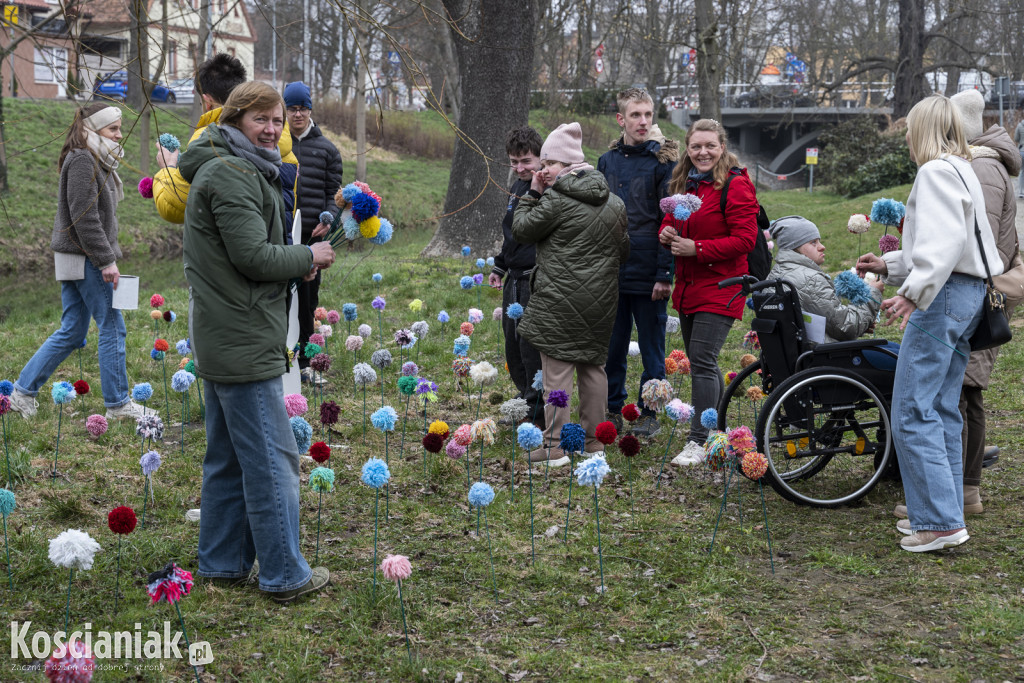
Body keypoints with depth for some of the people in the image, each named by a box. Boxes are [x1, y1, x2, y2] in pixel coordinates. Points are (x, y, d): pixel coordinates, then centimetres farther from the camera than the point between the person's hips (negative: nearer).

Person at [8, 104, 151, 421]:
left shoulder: (94, 161, 17)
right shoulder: (82, 161, -14)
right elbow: (84, 217, -20)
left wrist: (107, 255, 20)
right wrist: (107, 260, -19)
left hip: (75, 259, 10)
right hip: (84, 260, -10)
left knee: (71, 332, 12)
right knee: (112, 327, -3)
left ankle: (24, 390, 17)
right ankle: (117, 403, 5)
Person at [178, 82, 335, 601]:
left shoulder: (240, 169, 18)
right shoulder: (231, 174, -15)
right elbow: (254, 257, -20)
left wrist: (294, 264, 8)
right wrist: (308, 257, -5)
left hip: (221, 338, 11)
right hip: (245, 342, -11)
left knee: (229, 456, 16)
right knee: (271, 459, -5)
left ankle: (221, 562, 25)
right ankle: (285, 575, 2)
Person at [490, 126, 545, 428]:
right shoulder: (518, 187, 14)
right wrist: (499, 266, 27)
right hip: (514, 280, 9)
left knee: (531, 346, -8)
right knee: (513, 345, 15)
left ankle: (539, 413, 3)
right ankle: (526, 401, 29)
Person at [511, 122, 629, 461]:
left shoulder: (555, 200, -13)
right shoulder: (614, 203, 10)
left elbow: (521, 230, -4)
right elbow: (623, 251, 19)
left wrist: (532, 193, 4)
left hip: (561, 301, -7)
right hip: (601, 302, 7)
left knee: (557, 370, -2)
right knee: (593, 366, 15)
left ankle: (555, 446, -1)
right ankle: (594, 439, 21)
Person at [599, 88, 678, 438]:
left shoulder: (663, 160, -5)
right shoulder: (607, 161, 9)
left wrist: (665, 275, -13)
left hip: (648, 275, -4)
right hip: (611, 274, 4)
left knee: (652, 350, 6)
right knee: (612, 347, 11)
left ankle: (649, 414, 19)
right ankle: (613, 409, 25)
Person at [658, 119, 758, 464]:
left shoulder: (736, 185, -11)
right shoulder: (683, 183, 13)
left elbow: (745, 239, -17)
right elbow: (670, 220, 25)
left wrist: (697, 249, -20)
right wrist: (667, 234, 0)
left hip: (719, 287, -8)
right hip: (688, 286, 8)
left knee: (702, 361, -12)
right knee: (701, 362, 15)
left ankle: (699, 441, -8)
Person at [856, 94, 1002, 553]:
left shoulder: (936, 172, -10)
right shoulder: (963, 171, 21)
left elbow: (944, 242, -24)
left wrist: (912, 293, -31)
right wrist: (889, 265, 31)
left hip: (945, 294, -11)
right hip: (969, 293, 11)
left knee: (912, 411, -10)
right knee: (943, 410, 14)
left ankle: (941, 521, -11)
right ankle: (944, 511, 19)